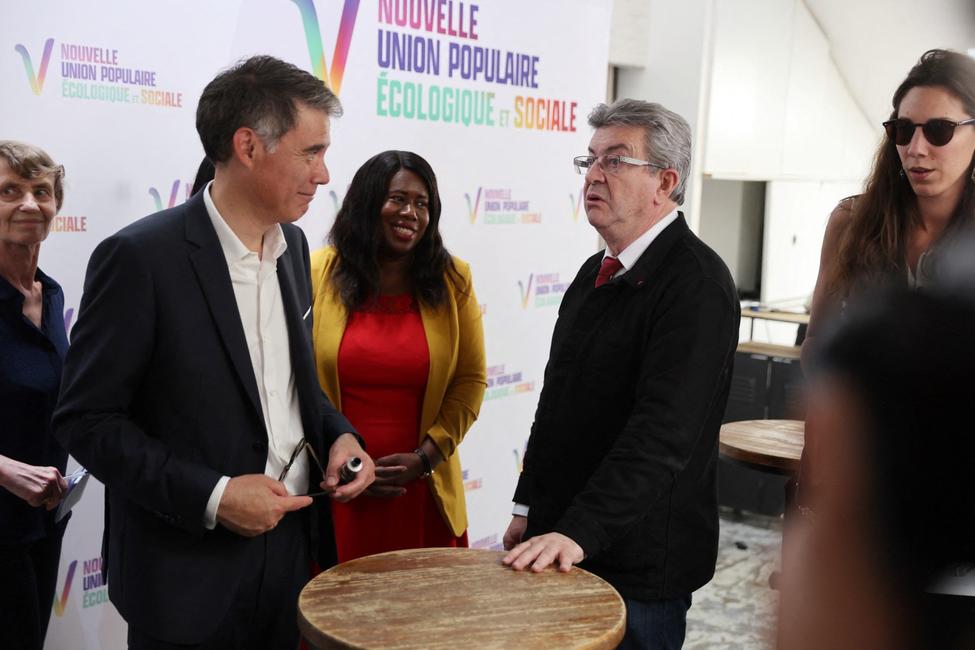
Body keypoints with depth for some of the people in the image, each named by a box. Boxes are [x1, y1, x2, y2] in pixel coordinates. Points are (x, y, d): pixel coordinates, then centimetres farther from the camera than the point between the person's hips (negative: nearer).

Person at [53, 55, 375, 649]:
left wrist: (338, 435, -2)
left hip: (289, 549, 6)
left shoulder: (292, 244, 5)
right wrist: (211, 496, -20)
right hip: (189, 576, -6)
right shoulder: (141, 257, -17)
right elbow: (86, 419, -13)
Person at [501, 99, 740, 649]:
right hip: (562, 543, 8)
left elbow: (664, 431, -26)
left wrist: (579, 531, -30)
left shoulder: (696, 282, -16)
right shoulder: (597, 272, 12)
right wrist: (530, 509, 14)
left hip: (637, 559, -7)